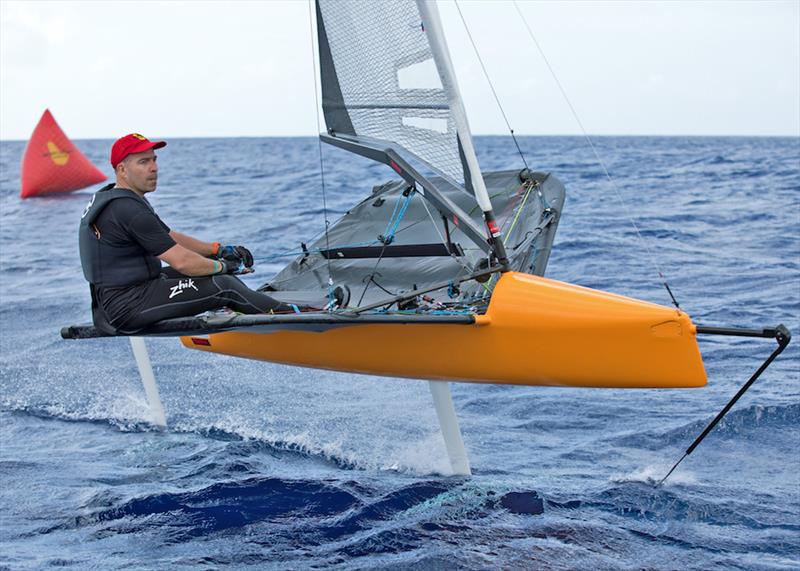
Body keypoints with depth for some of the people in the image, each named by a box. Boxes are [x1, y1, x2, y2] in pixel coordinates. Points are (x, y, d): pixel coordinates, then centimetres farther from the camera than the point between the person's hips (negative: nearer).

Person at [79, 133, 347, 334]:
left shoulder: (110, 198, 13)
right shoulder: (128, 209, -21)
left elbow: (170, 238, 21)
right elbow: (181, 261, -21)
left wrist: (219, 250, 12)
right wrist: (224, 266, -4)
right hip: (127, 308, -10)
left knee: (211, 269, 13)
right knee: (222, 285, -11)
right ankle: (293, 314, 1)